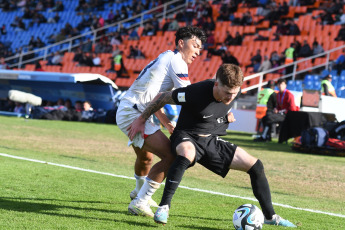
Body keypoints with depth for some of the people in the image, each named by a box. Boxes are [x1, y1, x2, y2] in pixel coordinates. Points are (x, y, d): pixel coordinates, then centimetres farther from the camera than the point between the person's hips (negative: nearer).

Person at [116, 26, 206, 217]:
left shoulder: (165, 58, 20)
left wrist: (166, 123, 22)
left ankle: (139, 192, 60)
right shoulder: (176, 61, -9)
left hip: (125, 112, 11)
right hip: (133, 114, -11)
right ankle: (139, 203, -15)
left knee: (146, 157, 33)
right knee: (171, 156, -19)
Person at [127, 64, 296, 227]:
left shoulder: (235, 92, -11)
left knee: (255, 165, -1)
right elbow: (162, 98, -14)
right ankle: (163, 207, -36)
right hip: (187, 137, -6)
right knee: (187, 154, -43)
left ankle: (270, 216, 14)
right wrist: (141, 120, -6)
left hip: (212, 141, 6)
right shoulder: (197, 92, -28)